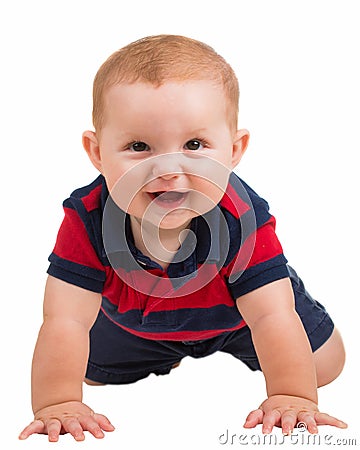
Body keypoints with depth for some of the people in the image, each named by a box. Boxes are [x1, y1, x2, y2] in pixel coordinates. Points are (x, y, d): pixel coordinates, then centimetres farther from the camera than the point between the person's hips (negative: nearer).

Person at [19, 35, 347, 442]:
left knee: (325, 364, 7)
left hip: (233, 314, -1)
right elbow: (65, 322, -41)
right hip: (133, 324, 1)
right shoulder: (87, 218, -39)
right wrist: (57, 404, -49)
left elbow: (272, 318, -41)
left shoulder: (243, 220, -41)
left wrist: (292, 397, -50)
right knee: (96, 372, 22)